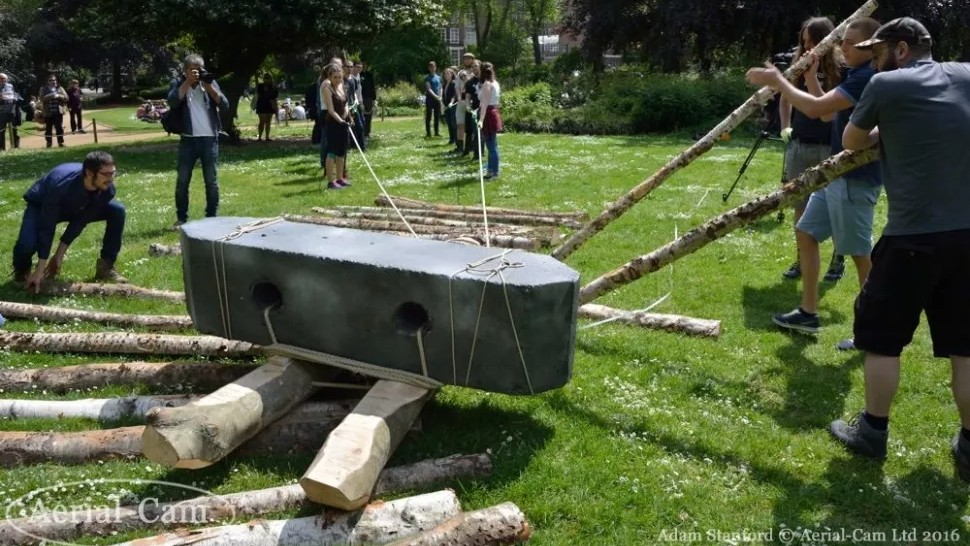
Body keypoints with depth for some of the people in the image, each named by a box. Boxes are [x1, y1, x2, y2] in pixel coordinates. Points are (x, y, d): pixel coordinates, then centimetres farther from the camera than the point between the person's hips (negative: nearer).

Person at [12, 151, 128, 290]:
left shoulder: (107, 189, -29)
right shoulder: (61, 185, -42)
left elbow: (81, 221, -21)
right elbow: (47, 228, -36)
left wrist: (60, 254, -21)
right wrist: (40, 270, -34)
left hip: (77, 208, 4)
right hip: (41, 207, -4)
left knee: (117, 211, -19)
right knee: (27, 243, -32)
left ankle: (105, 267, -9)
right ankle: (22, 271, 6)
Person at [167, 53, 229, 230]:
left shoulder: (210, 82, 8)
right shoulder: (179, 84, 6)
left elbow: (225, 106, -3)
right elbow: (172, 102, -15)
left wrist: (208, 86, -11)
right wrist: (188, 82, -16)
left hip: (210, 139, 0)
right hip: (188, 139, 0)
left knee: (211, 181, 4)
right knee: (182, 180, 2)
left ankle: (211, 217, 13)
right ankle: (181, 218, 12)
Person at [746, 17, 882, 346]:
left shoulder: (870, 77, -19)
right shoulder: (856, 75, 13)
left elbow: (816, 109, -27)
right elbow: (826, 114, 19)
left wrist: (777, 81, -17)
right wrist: (810, 76, 9)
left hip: (855, 179, -10)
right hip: (836, 174, 11)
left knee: (860, 253, -2)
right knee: (806, 233, 13)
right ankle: (808, 313, 21)